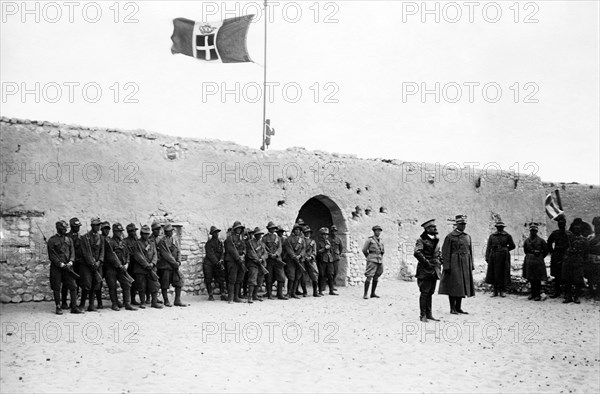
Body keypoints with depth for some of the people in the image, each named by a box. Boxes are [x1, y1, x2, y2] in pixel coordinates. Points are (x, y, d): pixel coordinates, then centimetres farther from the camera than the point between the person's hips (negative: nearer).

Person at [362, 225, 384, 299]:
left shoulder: (381, 240, 14)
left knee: (376, 277, 8)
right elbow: (364, 250, 2)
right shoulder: (370, 239, -3)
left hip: (380, 260, 6)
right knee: (369, 277, -12)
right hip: (372, 260, -6)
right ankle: (365, 294, -11)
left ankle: (373, 293, 14)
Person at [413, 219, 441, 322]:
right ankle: (423, 315, 0)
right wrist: (426, 263, -19)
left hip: (434, 270, 7)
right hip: (425, 270, -7)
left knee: (430, 292, 11)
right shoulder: (422, 239, -8)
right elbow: (417, 253, -19)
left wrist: (440, 260, 11)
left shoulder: (436, 239, 15)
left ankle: (429, 314, 17)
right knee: (424, 292, -5)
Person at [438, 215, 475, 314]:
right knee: (453, 286, -2)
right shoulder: (450, 237, -6)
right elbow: (445, 252, -9)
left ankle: (459, 307, 14)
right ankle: (452, 308, 5)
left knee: (462, 286, 7)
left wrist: (471, 265, 11)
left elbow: (470, 251, 16)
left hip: (465, 264, 6)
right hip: (454, 264, -6)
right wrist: (446, 266, -15)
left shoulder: (468, 237, 12)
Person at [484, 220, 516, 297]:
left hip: (504, 257, -1)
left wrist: (505, 249, 9)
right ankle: (495, 291, 9)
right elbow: (488, 247, 4)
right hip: (494, 256, 1)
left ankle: (502, 291, 7)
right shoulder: (492, 236, 8)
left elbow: (512, 246, 14)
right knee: (494, 273, 2)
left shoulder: (507, 236, 5)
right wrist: (487, 257, -4)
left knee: (503, 273, -1)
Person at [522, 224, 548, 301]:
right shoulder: (527, 240, 5)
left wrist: (540, 257, 7)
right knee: (531, 279, 8)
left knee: (538, 279, -3)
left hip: (538, 262, -4)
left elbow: (546, 250, 4)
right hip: (529, 261, 4)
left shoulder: (540, 240, -5)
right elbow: (525, 250, 21)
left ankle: (538, 295, 2)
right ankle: (533, 293, 19)